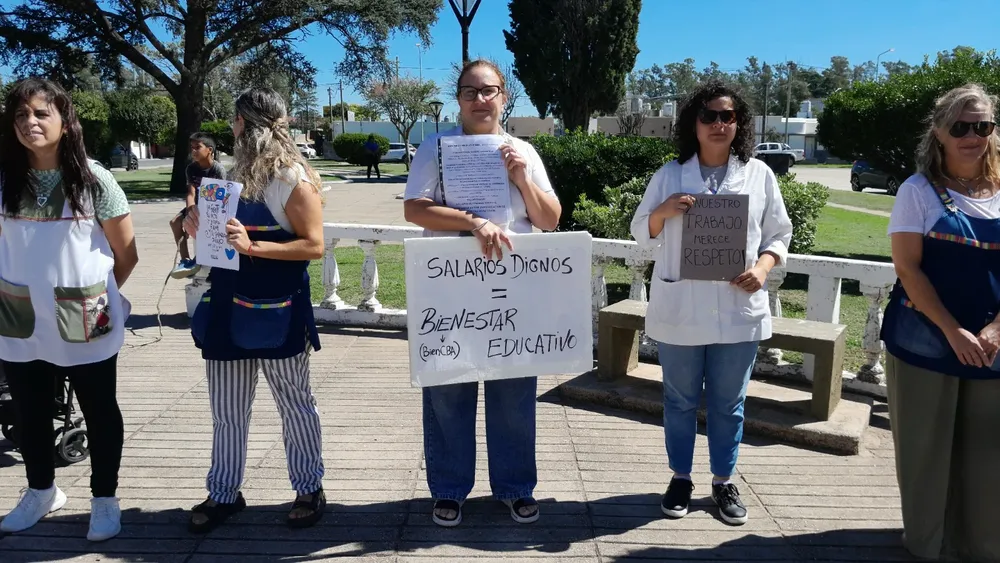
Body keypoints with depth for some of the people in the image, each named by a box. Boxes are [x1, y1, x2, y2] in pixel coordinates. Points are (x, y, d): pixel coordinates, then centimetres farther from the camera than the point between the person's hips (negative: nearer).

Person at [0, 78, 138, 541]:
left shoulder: (93, 179, -9)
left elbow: (126, 253, -2)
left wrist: (93, 294, 7)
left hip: (85, 324, -3)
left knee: (100, 413, 9)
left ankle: (105, 499, 25)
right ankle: (41, 490, 39)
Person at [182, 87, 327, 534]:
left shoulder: (294, 179, -12)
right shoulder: (237, 174, 12)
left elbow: (313, 246, -16)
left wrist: (253, 246, -26)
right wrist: (201, 226, 2)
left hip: (274, 310, -7)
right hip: (229, 305, 7)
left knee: (294, 403, 8)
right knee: (225, 409, 14)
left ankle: (309, 489, 23)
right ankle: (223, 493, 28)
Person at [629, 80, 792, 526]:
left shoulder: (759, 174, 4)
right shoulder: (669, 174, 2)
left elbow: (778, 235, 8)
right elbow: (642, 235, 5)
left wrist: (763, 267, -11)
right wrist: (664, 211, -15)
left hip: (738, 311, 1)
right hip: (679, 311, 0)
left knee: (728, 403, 13)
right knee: (680, 400, 12)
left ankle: (724, 481, 30)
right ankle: (680, 477, 30)